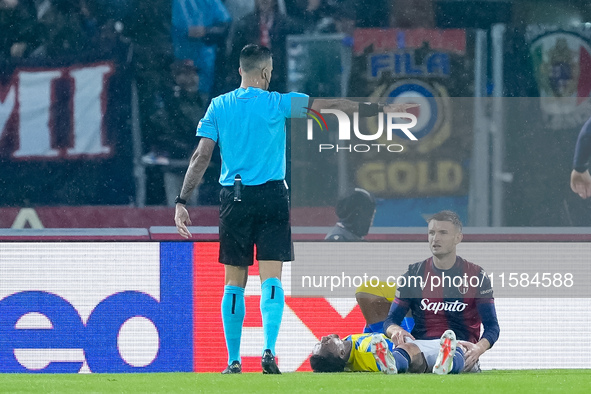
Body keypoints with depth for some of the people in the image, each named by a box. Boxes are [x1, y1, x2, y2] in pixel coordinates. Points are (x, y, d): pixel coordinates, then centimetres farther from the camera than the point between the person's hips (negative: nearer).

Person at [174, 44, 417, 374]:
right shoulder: (277, 103, -1)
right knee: (271, 279, -3)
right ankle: (269, 350, -20)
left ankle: (234, 360, 7)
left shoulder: (219, 106, 4)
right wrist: (382, 109, 7)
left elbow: (202, 157, 0)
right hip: (271, 197, -2)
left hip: (234, 198, 2)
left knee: (234, 283, 7)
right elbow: (333, 105, 1)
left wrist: (182, 202, 1)